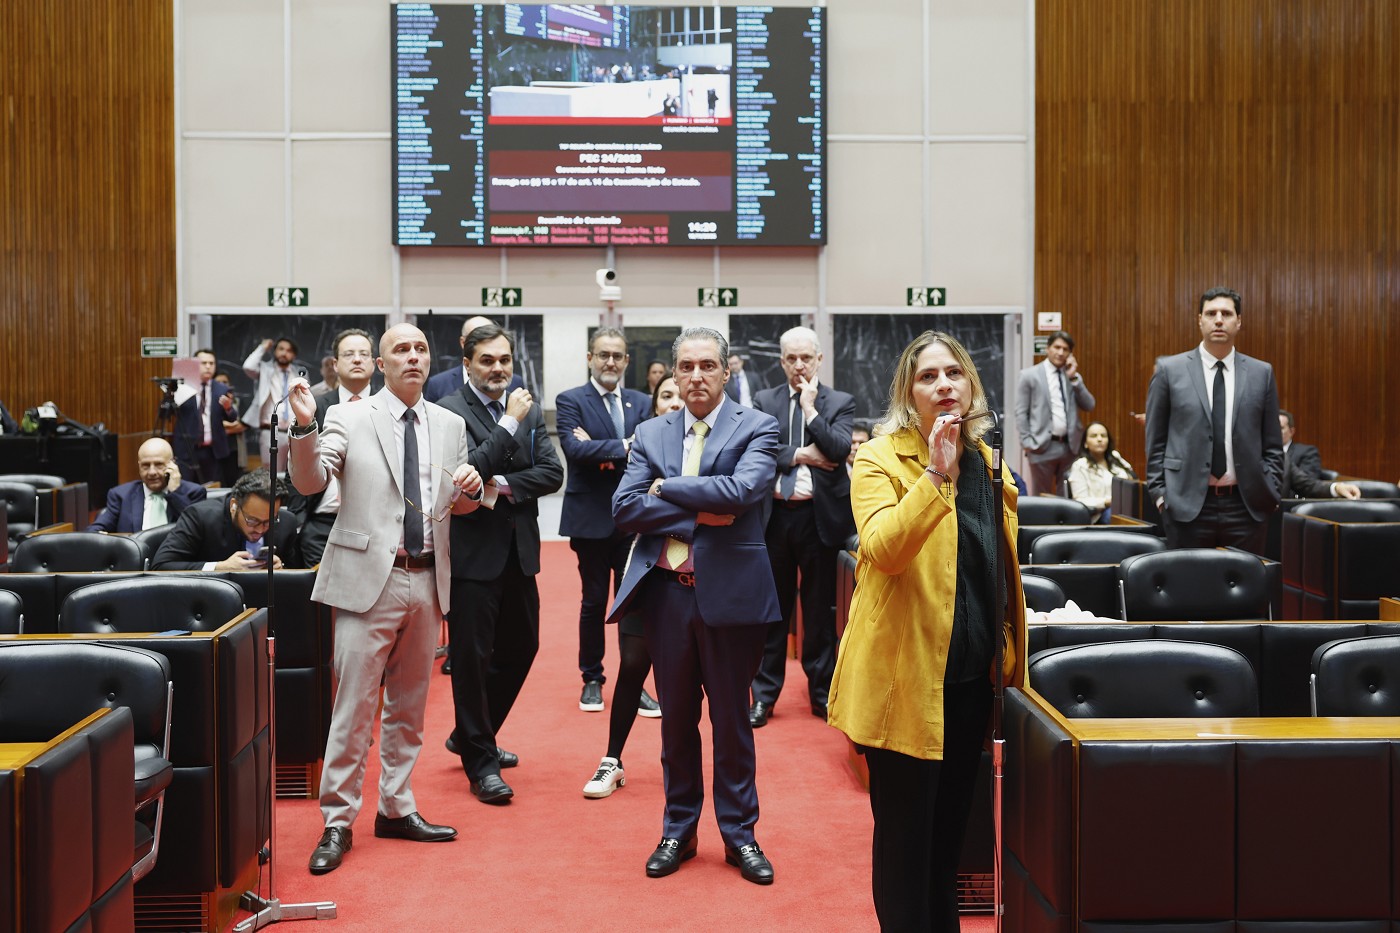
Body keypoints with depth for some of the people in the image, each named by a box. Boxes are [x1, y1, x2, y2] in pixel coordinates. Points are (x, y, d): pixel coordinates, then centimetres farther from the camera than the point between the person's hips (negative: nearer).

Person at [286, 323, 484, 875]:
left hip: (427, 582, 5)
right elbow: (309, 482, -13)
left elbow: (459, 506, 17)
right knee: (354, 706, -3)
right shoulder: (349, 419, -1)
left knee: (409, 705, 14)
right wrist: (305, 427, -30)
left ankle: (397, 809, 26)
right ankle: (338, 821, 7)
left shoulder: (449, 426, 11)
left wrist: (470, 489, -7)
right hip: (369, 579, -5)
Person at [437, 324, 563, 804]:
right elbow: (469, 471, -21)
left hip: (519, 549, 7)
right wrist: (509, 423, -18)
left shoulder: (530, 411, 9)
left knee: (521, 647, 16)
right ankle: (480, 762, 13)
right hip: (473, 552, -6)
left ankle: (470, 735, 36)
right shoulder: (450, 412, -9)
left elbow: (552, 472, 0)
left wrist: (504, 485, -14)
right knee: (472, 656, 1)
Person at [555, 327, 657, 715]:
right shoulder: (570, 401, -2)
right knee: (594, 601, 8)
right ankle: (592, 679, 23)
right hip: (592, 518, -2)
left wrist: (600, 452, -16)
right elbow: (575, 449, -18)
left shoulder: (642, 403, 8)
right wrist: (623, 447, -21)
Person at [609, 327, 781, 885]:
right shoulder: (650, 435, 8)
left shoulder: (757, 428, -2)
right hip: (666, 592, 3)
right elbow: (624, 508, -4)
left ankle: (739, 833, 22)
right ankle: (678, 830, 26)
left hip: (730, 591, -3)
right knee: (676, 719, 13)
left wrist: (667, 488, -10)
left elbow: (743, 489, -20)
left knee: (731, 719, 8)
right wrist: (698, 513, -13)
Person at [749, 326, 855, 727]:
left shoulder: (840, 403, 4)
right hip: (775, 514, 1)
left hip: (820, 516, -1)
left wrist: (810, 407, -10)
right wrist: (800, 455, -11)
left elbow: (839, 450, -12)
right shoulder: (764, 401, 6)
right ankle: (764, 693, 14)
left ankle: (821, 691, 18)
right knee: (773, 605, 6)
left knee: (820, 608, 7)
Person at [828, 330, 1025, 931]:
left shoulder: (986, 460, 10)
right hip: (907, 672, -7)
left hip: (972, 672, 7)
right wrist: (934, 475, -34)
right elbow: (882, 550, -27)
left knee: (950, 825, 18)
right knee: (906, 834, 2)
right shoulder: (881, 460, -9)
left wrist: (1008, 650, 19)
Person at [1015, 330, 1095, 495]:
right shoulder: (1029, 375, 1)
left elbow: (1089, 406, 4)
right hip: (1042, 447, -4)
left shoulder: (1074, 376, 14)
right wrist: (1028, 442, -10)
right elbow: (1021, 413, -1)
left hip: (1070, 446, 4)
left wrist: (1074, 378, -4)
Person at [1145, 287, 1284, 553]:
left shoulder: (1261, 373, 8)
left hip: (1247, 505, 2)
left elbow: (1273, 444, 11)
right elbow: (1155, 440, 5)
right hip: (1188, 503, -1)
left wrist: (1271, 491, 3)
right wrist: (1159, 492, -1)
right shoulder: (1169, 370, 3)